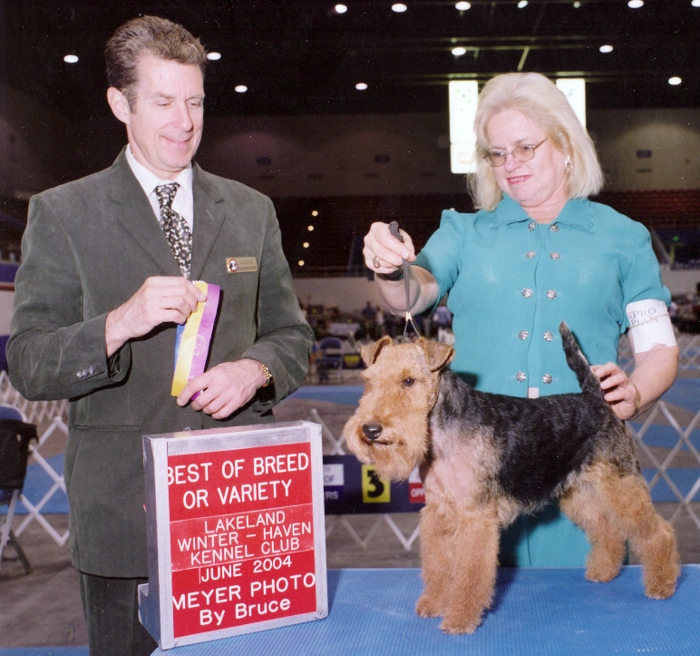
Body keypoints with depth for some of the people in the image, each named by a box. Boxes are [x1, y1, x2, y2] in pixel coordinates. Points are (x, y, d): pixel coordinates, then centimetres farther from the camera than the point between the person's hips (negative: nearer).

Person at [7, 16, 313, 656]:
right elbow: (27, 364, -3)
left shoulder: (251, 211, 10)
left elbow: (292, 334, 13)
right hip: (123, 507, -2)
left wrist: (254, 369, -9)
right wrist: (119, 325, -21)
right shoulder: (62, 213, 0)